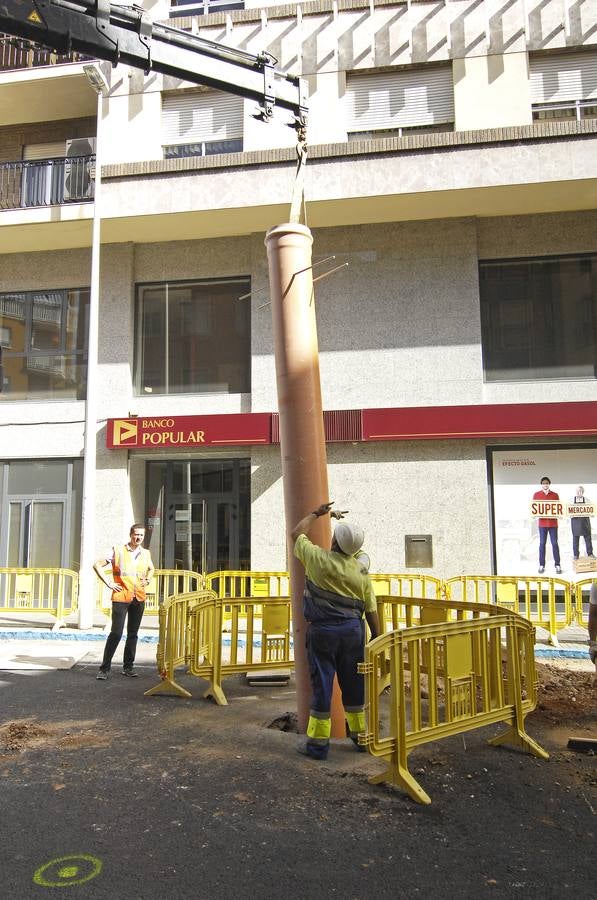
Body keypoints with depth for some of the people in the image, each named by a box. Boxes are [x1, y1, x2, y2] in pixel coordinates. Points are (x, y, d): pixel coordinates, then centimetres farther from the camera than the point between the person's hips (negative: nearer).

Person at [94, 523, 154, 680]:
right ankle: (105, 668, 2)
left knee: (133, 634, 10)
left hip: (139, 598, 5)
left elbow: (151, 569, 31)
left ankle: (128, 667, 21)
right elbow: (97, 564, -2)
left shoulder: (146, 554, 11)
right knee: (116, 633, -8)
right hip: (121, 597, -4)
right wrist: (108, 583, -7)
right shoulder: (118, 551, -3)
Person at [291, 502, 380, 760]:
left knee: (322, 683, 3)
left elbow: (297, 533, 7)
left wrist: (316, 513, 18)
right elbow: (371, 610, 2)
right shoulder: (361, 571, -1)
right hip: (353, 630, 3)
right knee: (353, 683, 15)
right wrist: (376, 638, 11)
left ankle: (318, 742, 11)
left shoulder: (318, 559, -10)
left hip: (323, 630, -3)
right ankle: (360, 735, 28)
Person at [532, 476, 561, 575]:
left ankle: (557, 565, 7)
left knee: (554, 543, 1)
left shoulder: (555, 495, 4)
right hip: (542, 522, 0)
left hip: (553, 522, 0)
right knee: (542, 543, 3)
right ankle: (542, 565, 8)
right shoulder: (536, 494, 4)